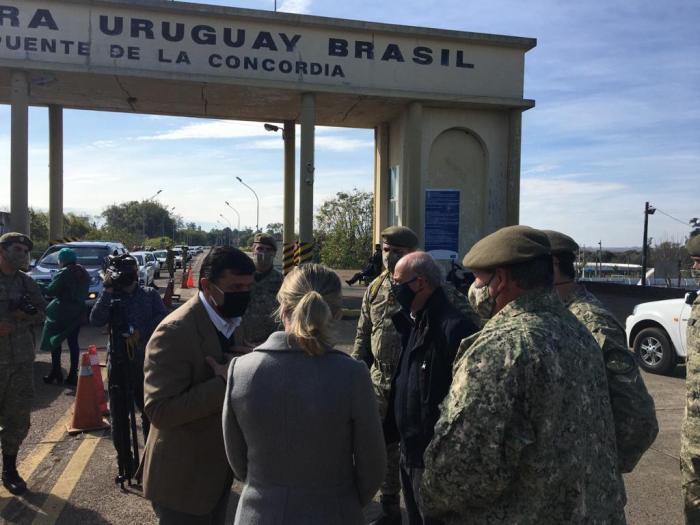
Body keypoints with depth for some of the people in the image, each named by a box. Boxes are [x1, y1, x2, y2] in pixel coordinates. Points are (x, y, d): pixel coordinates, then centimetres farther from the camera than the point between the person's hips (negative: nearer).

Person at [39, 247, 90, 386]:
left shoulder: (63, 274, -12)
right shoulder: (84, 274, 9)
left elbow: (50, 291, -12)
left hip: (61, 312, -6)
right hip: (77, 312, 6)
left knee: (55, 341, 6)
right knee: (73, 343, 7)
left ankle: (56, 373, 7)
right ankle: (73, 375, 6)